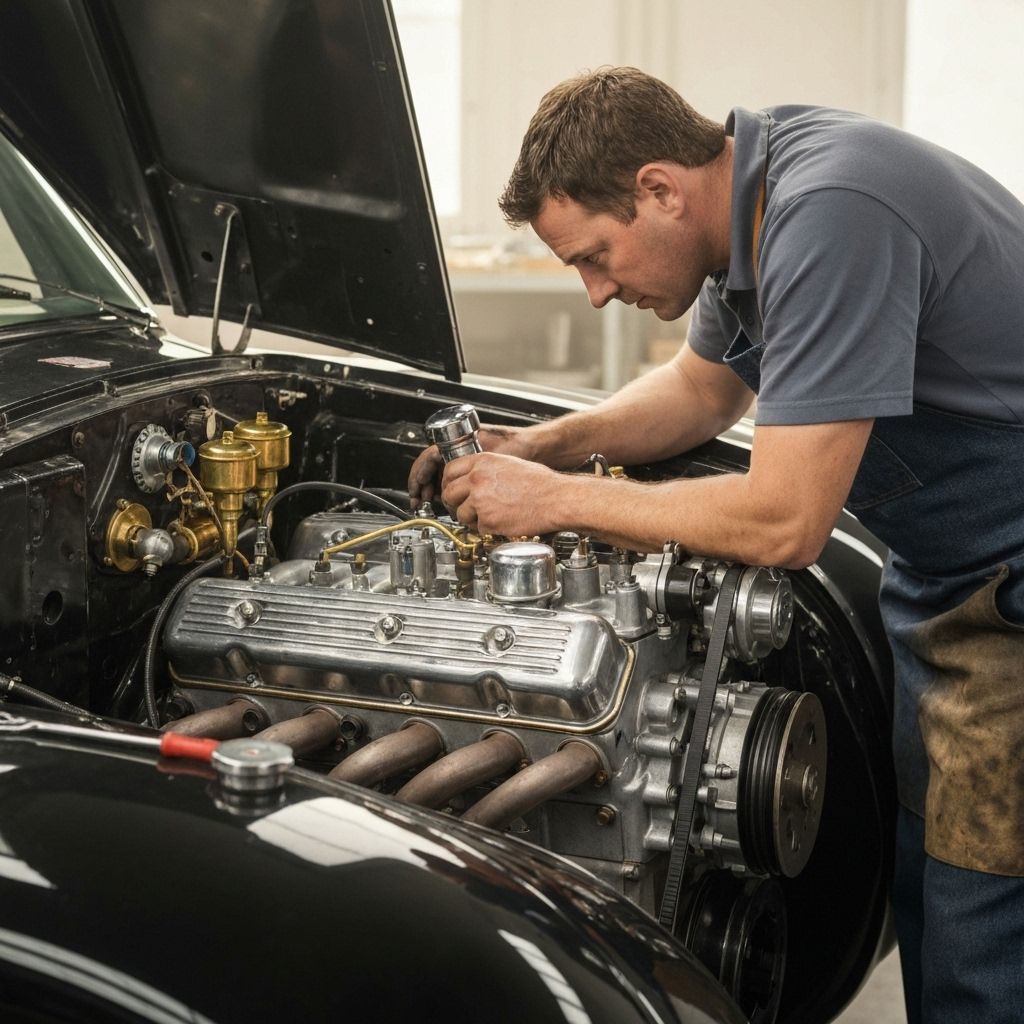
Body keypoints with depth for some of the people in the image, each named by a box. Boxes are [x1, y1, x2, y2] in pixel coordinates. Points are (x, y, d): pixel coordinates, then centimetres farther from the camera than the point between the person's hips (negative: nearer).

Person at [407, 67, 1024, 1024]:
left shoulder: (830, 212, -29)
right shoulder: (753, 187, 2)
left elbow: (784, 523, -29)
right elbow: (704, 388, 20)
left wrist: (556, 500, -18)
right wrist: (542, 445, 7)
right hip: (945, 574, 10)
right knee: (921, 890, 16)